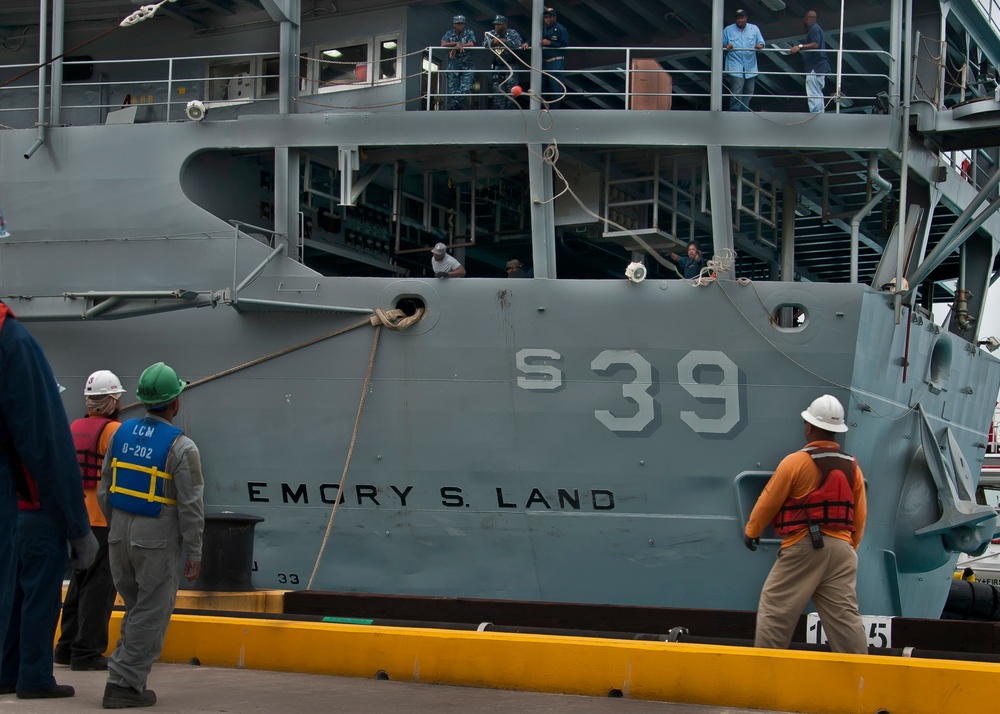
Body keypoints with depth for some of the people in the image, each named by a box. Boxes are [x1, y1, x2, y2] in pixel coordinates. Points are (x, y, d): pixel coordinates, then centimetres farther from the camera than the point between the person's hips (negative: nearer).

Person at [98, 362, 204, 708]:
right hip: (157, 542, -6)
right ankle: (124, 685, 3)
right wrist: (194, 555, -7)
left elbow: (105, 489, 8)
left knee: (137, 609, 21)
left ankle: (126, 673, 17)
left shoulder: (122, 433, 2)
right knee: (150, 617, 4)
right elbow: (191, 506, -15)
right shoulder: (181, 447, -15)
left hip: (120, 535, 6)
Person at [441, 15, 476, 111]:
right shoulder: (449, 33, 11)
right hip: (453, 66, 2)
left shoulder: (469, 33, 5)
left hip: (467, 66, -2)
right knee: (452, 90, -4)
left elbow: (471, 44, -11)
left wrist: (455, 48, -11)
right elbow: (443, 44, -5)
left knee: (465, 89, -15)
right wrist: (457, 43, -14)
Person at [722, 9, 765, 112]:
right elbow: (722, 45, 7)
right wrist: (726, 47, -17)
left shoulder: (754, 29, 7)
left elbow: (761, 44, 6)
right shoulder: (728, 30, 3)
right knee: (736, 93, -13)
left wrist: (759, 46, -18)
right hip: (735, 67, -3)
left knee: (748, 92, 12)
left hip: (750, 67, 3)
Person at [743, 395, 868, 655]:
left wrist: (751, 532, 15)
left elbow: (768, 502, -1)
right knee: (845, 615, 6)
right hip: (842, 548, 5)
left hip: (803, 547, -5)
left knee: (774, 609, 3)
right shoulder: (852, 467, 9)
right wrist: (850, 548, 27)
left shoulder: (795, 462, -7)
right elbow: (859, 516, 13)